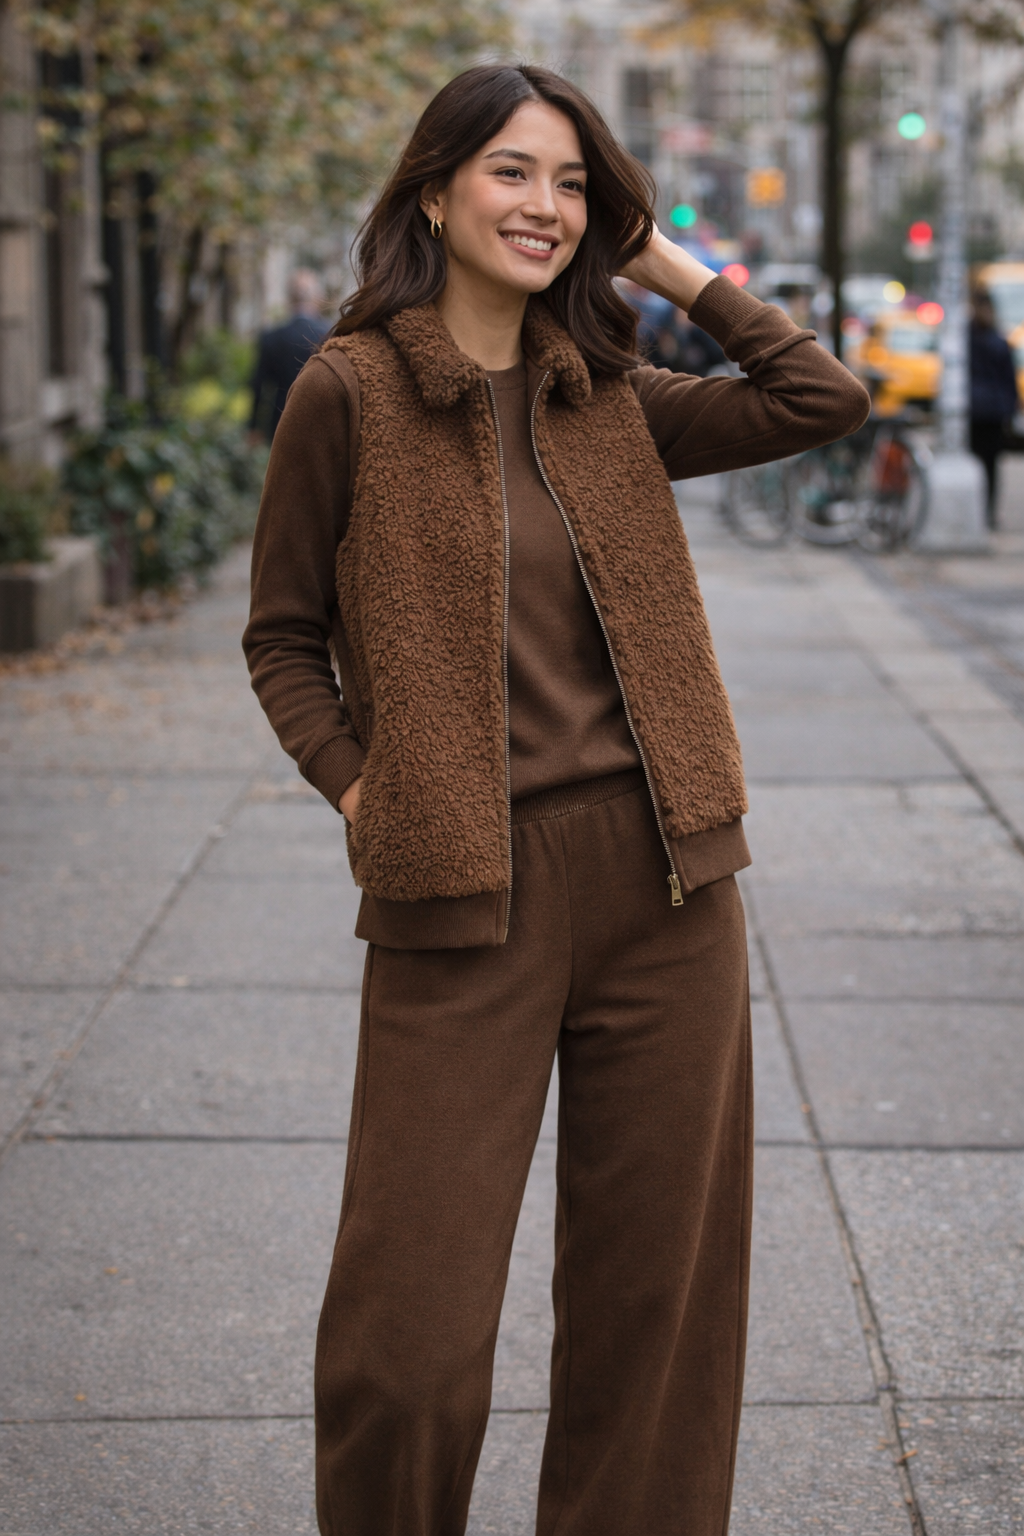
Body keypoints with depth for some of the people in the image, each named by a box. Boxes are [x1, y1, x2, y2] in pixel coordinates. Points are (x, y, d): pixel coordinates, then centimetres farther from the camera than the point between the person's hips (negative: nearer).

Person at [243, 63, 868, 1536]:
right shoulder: (348, 393, -2)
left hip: (661, 883, 4)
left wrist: (672, 266, 9)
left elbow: (825, 402, 8)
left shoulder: (609, 399, 10)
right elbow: (283, 637, 4)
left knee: (656, 1287, 11)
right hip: (464, 898, -4)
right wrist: (359, 789, -8)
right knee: (412, 1325, -3)